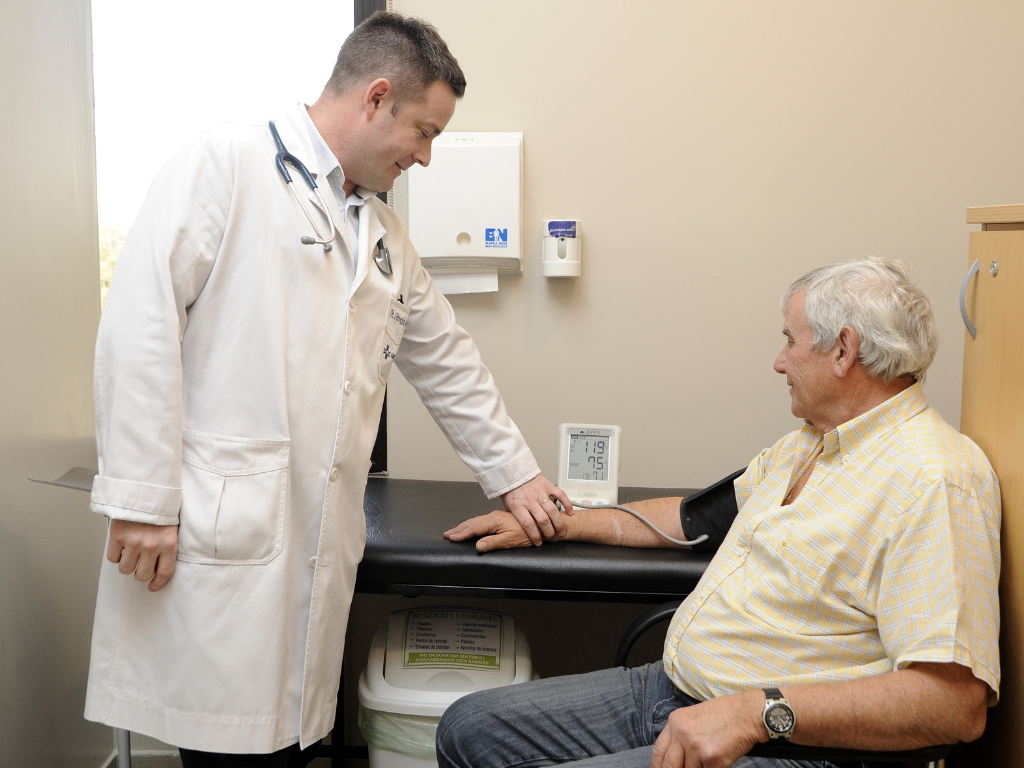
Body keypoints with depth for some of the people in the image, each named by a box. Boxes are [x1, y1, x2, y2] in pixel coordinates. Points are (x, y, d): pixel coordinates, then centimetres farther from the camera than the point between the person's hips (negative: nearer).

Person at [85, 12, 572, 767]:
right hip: (217, 532, -6)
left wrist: (512, 473, 26)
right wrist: (141, 499, -15)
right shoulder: (226, 163, -4)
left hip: (319, 544, 7)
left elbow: (447, 360, 25)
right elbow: (141, 323, -11)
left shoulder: (383, 233, 19)